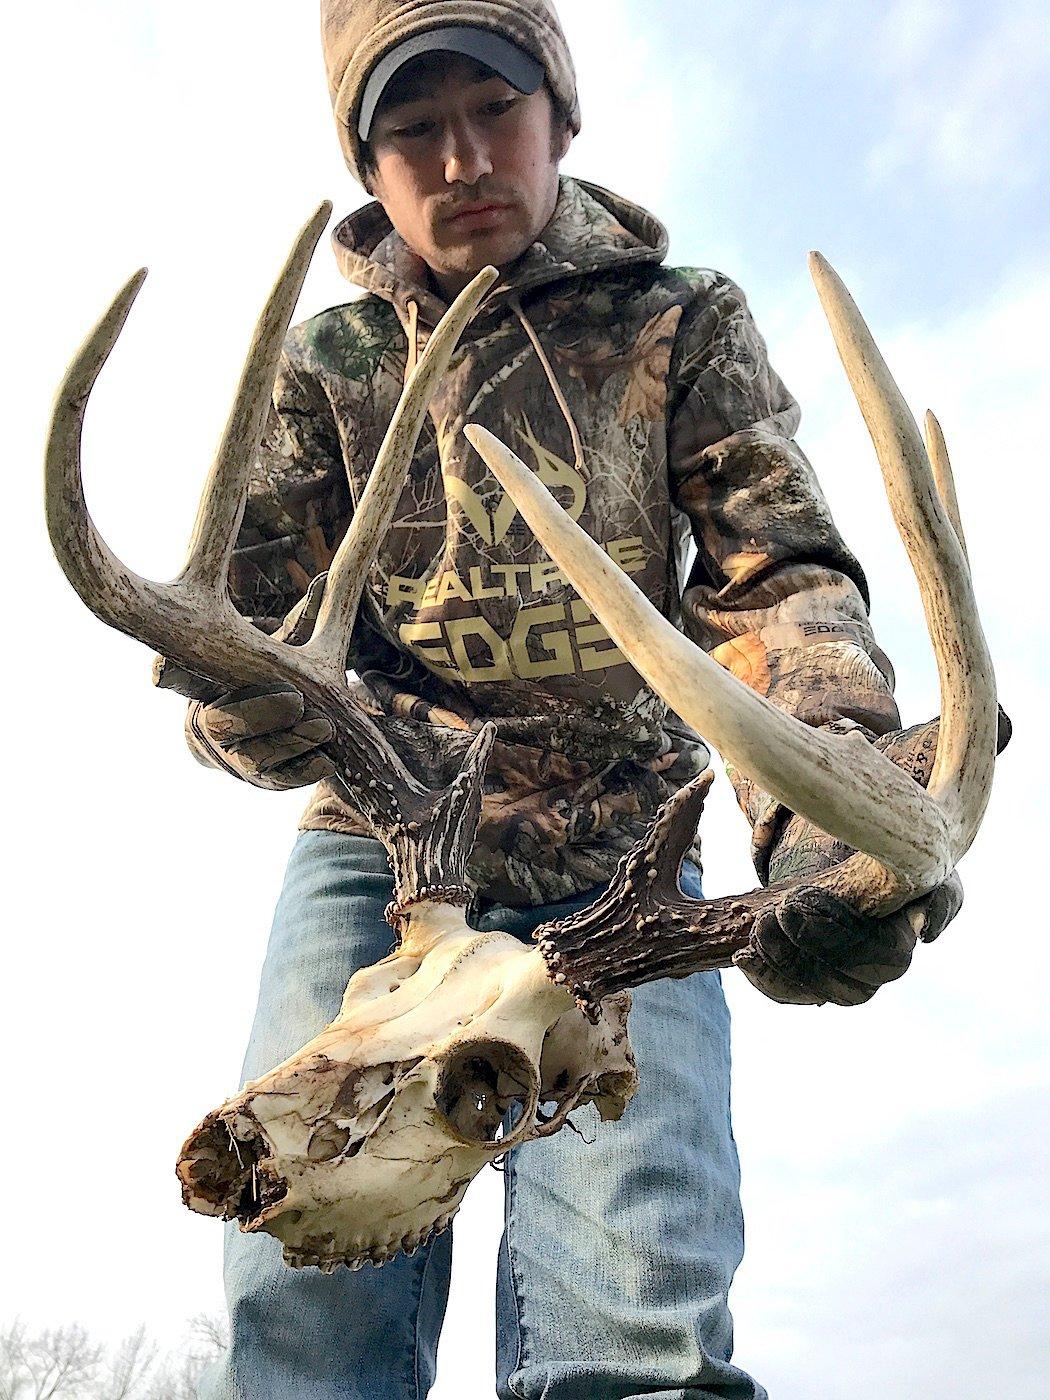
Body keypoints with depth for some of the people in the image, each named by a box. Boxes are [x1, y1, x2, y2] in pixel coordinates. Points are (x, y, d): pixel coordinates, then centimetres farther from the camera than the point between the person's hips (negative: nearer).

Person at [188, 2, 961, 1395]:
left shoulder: (683, 325, 3)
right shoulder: (322, 367, 5)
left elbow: (778, 579, -10)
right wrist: (260, 703, -30)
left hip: (621, 874, 0)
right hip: (377, 861, 1)